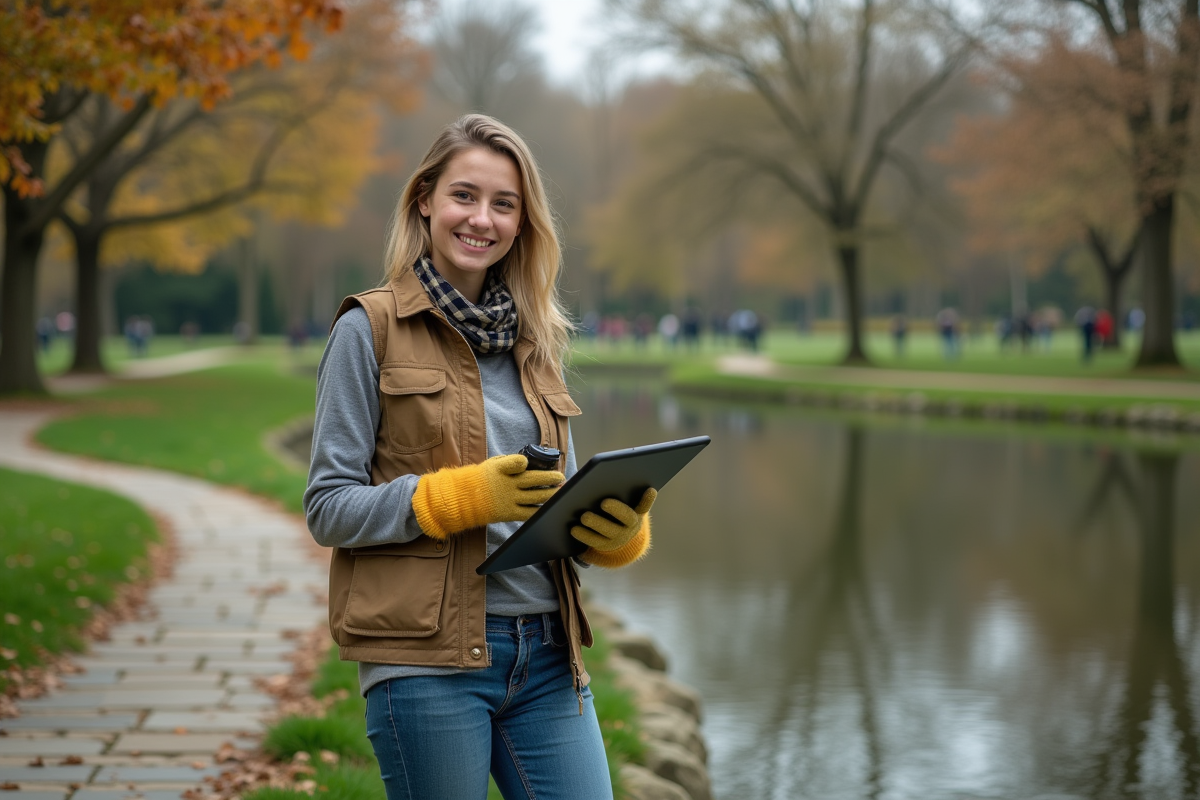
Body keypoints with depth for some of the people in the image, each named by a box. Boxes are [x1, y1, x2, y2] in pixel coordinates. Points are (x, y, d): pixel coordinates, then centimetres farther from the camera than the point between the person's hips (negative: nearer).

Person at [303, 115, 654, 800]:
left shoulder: (533, 341, 15)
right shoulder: (371, 330, 0)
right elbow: (328, 507, -5)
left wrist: (619, 531, -5)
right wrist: (464, 495, -18)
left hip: (547, 656, 5)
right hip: (429, 659, -4)